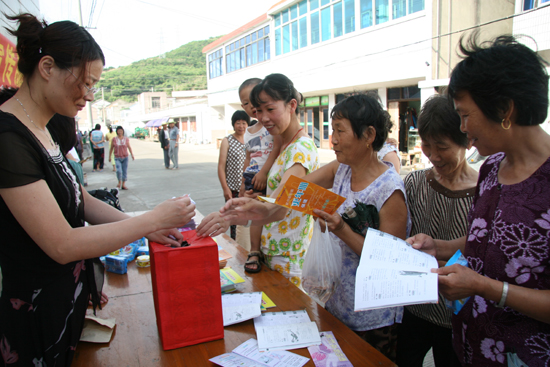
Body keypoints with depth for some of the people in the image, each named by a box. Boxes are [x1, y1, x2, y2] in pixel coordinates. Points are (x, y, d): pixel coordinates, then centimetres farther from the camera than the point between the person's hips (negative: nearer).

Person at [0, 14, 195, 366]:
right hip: (40, 312, -8)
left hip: (72, 295, 9)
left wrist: (144, 227, -3)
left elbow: (82, 200, 10)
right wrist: (153, 219, -22)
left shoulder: (46, 132, 6)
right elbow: (62, 245, -27)